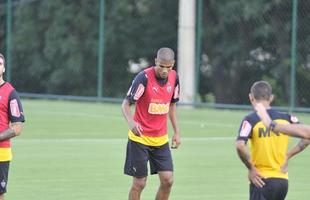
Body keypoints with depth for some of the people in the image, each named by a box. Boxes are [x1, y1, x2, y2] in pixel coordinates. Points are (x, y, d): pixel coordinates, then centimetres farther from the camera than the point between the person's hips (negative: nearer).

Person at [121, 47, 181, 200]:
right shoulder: (144, 77, -18)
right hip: (140, 138, -5)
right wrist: (131, 122, -36)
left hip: (161, 139, 5)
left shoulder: (174, 77, 0)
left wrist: (176, 132, 11)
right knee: (139, 183, -2)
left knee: (167, 180, -2)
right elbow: (126, 104, -16)